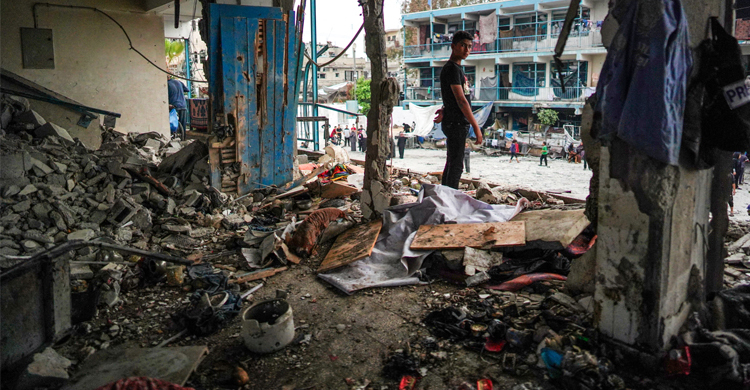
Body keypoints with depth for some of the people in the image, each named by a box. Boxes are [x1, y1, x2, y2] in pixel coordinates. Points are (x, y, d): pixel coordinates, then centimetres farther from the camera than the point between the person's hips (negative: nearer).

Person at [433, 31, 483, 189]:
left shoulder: (456, 68, 19)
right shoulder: (452, 68, -13)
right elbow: (461, 100, -20)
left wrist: (444, 111, 6)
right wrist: (476, 126, -21)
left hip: (458, 124, 10)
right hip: (456, 123, -10)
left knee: (452, 164, 14)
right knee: (456, 165, -9)